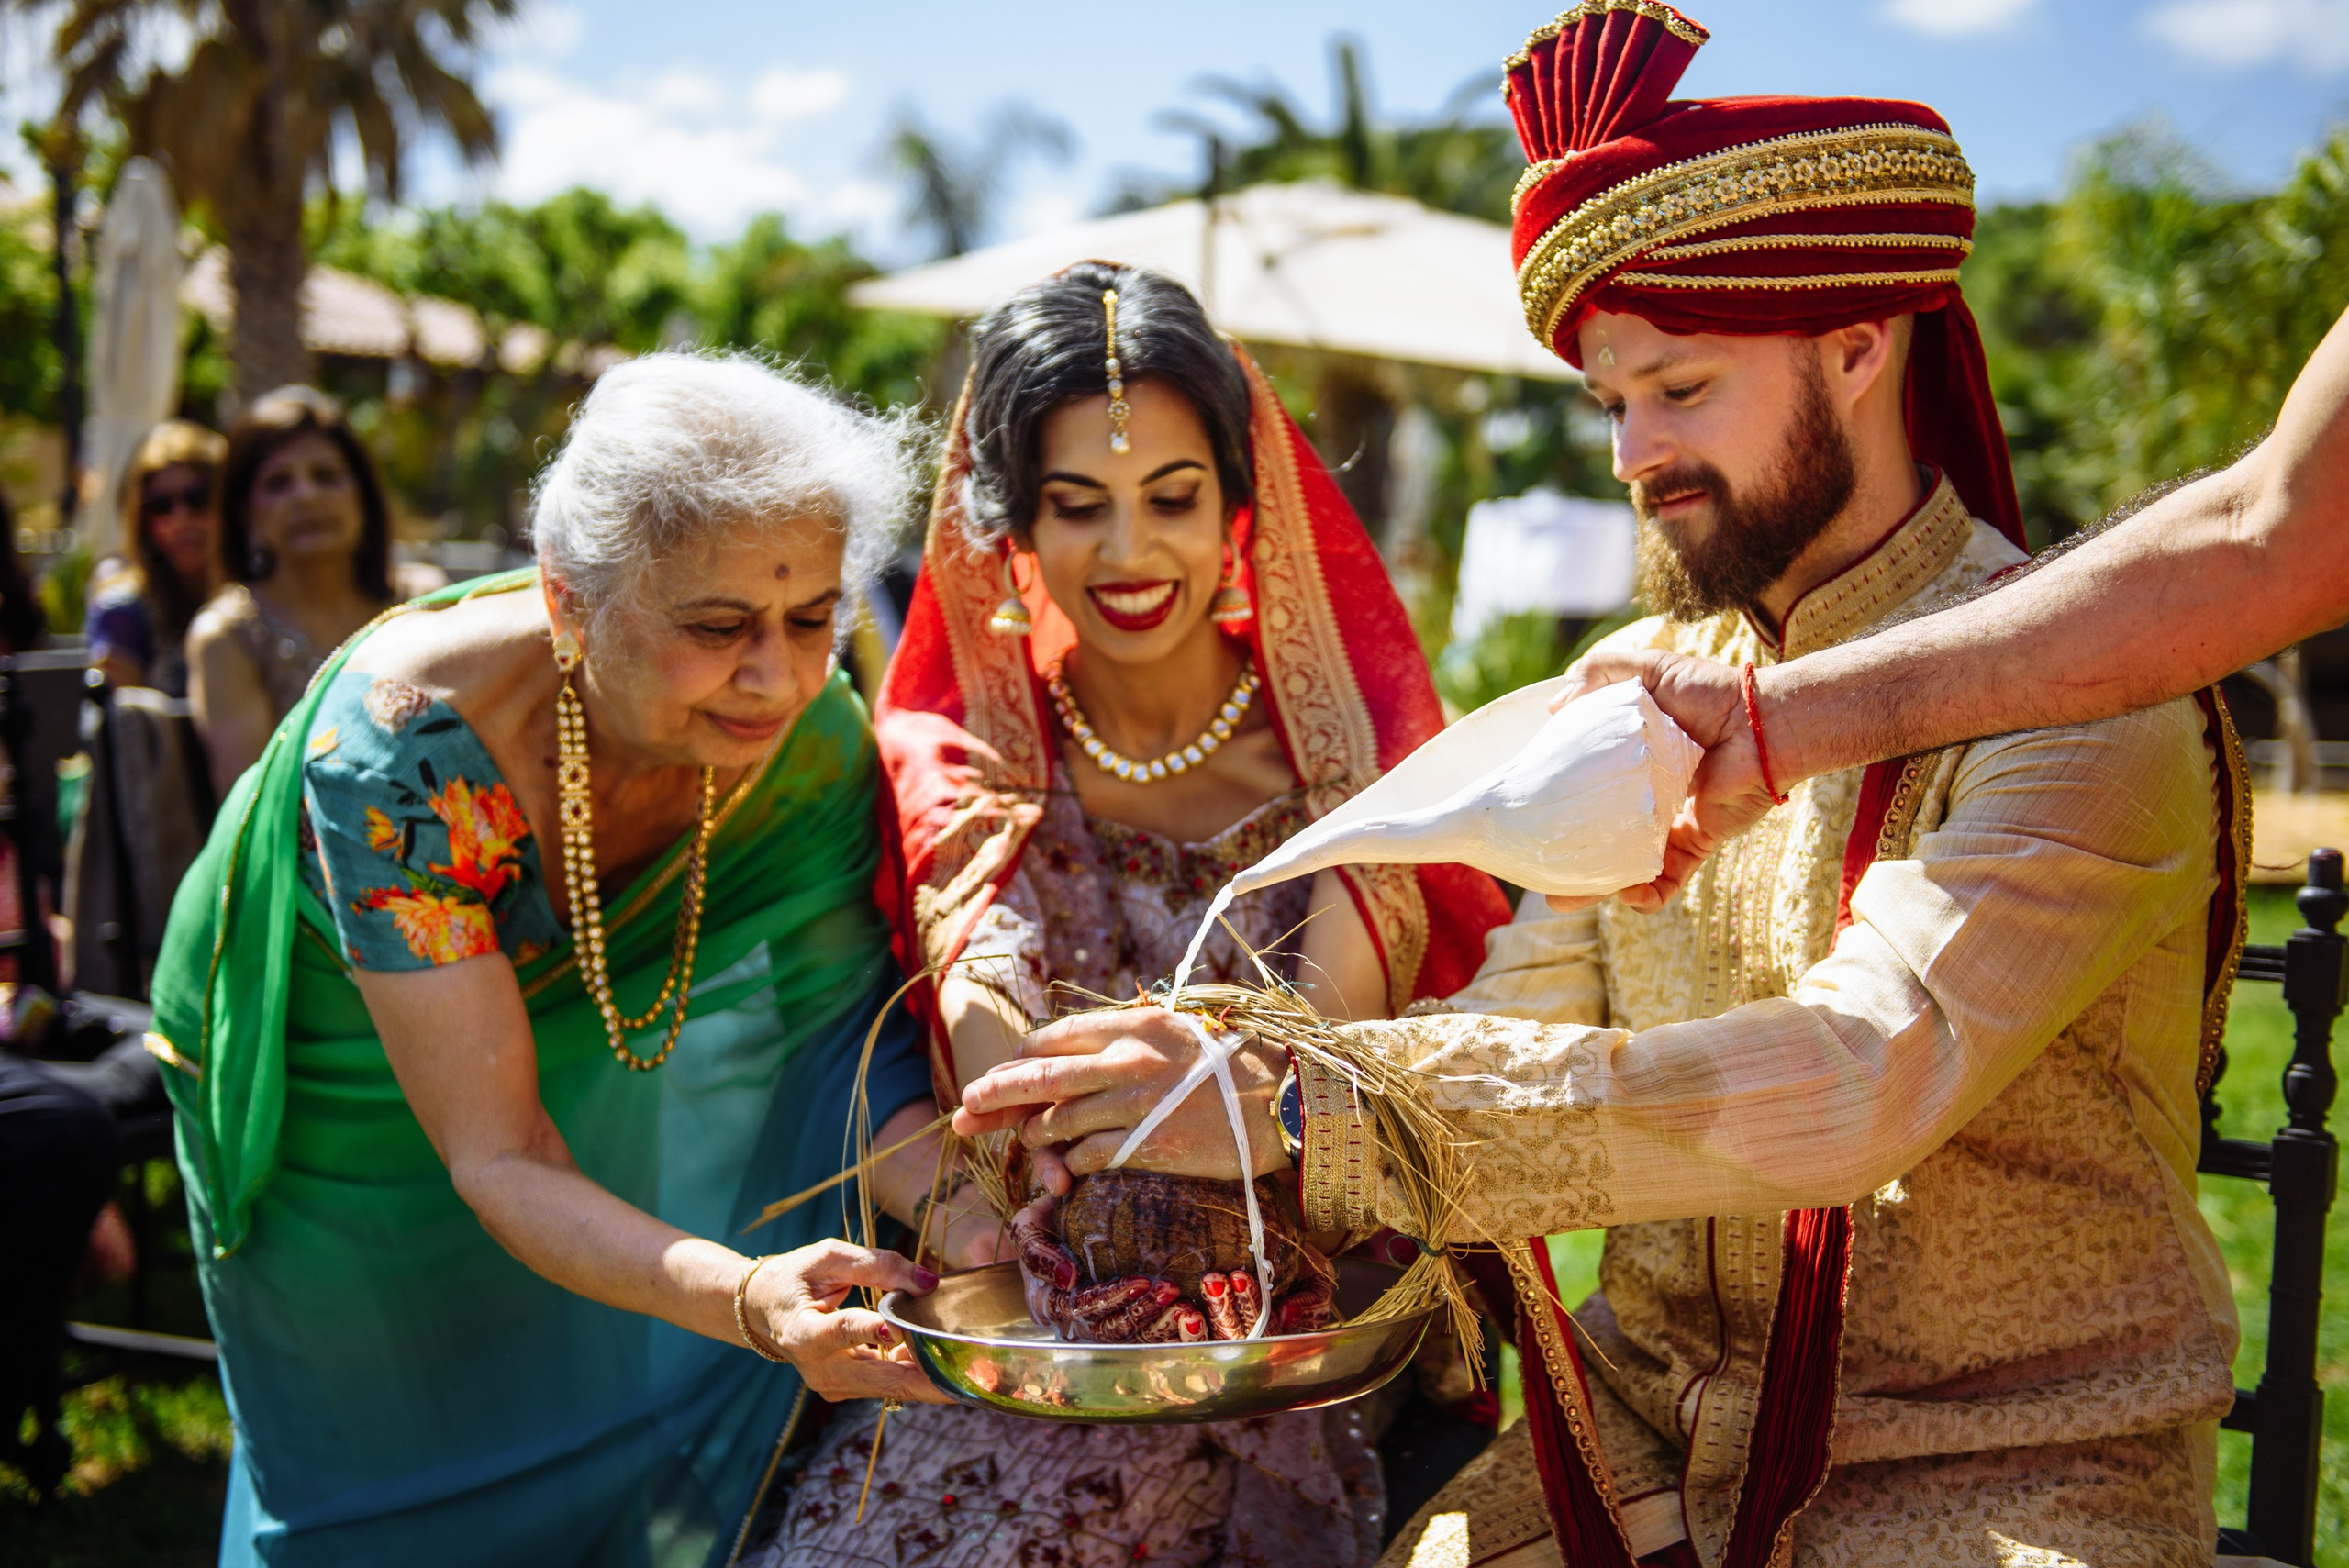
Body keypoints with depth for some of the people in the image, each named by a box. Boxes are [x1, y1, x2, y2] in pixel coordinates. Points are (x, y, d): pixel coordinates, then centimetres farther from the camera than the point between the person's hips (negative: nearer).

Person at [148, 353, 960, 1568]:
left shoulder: (816, 740, -27)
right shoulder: (401, 745, -39)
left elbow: (854, 1027, -26)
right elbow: (499, 1162, -40)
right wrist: (749, 1300, -57)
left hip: (570, 1041, 3)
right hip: (332, 1099, -3)